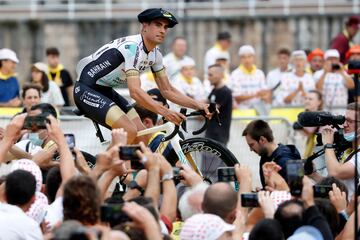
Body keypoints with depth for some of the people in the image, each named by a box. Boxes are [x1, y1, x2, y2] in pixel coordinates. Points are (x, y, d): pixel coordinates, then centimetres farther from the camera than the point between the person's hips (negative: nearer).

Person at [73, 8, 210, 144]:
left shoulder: (155, 54, 3)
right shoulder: (133, 47, -26)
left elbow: (167, 90, 10)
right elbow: (135, 91, -33)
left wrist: (197, 105, -3)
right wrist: (164, 112, -41)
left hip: (105, 91, 10)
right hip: (87, 90, -10)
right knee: (129, 131, -25)